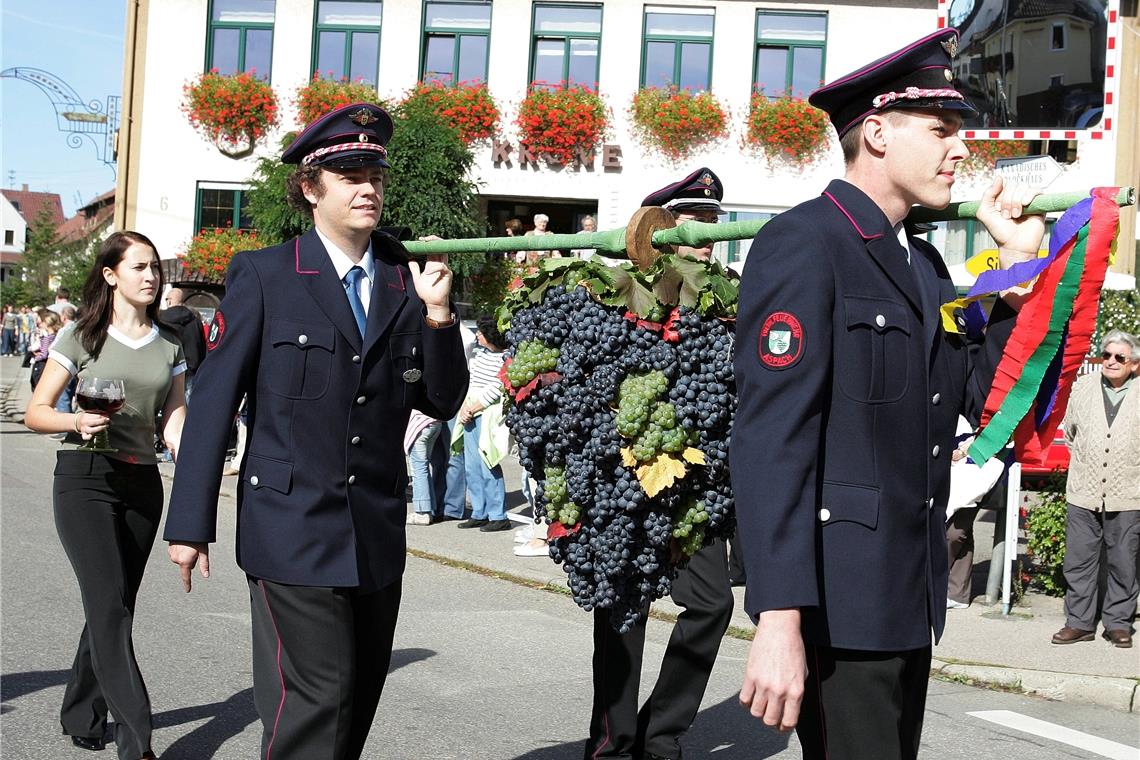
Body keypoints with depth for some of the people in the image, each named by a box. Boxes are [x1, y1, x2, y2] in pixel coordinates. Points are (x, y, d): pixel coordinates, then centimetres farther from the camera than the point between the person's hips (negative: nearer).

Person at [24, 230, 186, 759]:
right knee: (110, 606, -13)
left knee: (113, 606, 10)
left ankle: (81, 715, 29)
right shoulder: (83, 337, -1)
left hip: (142, 483, 5)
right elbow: (35, 412, 0)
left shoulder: (170, 345, 11)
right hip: (85, 478, -5)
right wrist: (76, 422, -21)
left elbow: (175, 420, 8)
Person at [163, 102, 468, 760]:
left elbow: (443, 402, 10)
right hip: (293, 529, -5)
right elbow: (214, 400, -3)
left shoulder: (406, 282, 9)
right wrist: (191, 524, -5)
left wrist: (438, 314, -7)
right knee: (316, 703, -10)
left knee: (359, 701, 12)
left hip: (379, 534, 5)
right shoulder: (264, 275, -2)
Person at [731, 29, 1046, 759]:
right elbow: (770, 440, -20)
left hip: (909, 596, 9)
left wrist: (1018, 264, 7)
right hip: (839, 600, -8)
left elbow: (983, 396, 13)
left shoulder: (924, 262, 14)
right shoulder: (803, 242, -13)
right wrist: (779, 621, -26)